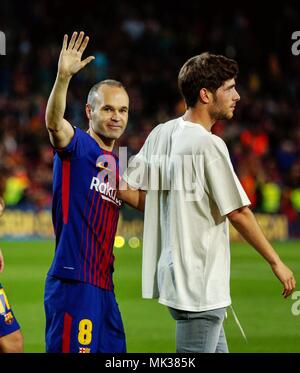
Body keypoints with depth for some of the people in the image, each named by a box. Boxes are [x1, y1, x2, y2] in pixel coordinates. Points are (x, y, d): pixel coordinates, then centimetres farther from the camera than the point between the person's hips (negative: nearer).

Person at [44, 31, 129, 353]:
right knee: (70, 350, -10)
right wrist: (63, 77, -43)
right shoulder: (76, 146, -6)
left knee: (114, 352, 12)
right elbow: (54, 122, -28)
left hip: (103, 283, 9)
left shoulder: (118, 166, 18)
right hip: (73, 281, -9)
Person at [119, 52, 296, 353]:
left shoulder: (160, 134, 7)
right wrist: (276, 262, -8)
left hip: (172, 273, 9)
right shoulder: (208, 144, -17)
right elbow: (237, 213, -15)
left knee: (218, 350, 18)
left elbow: (126, 191, 8)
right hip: (200, 283, -9)